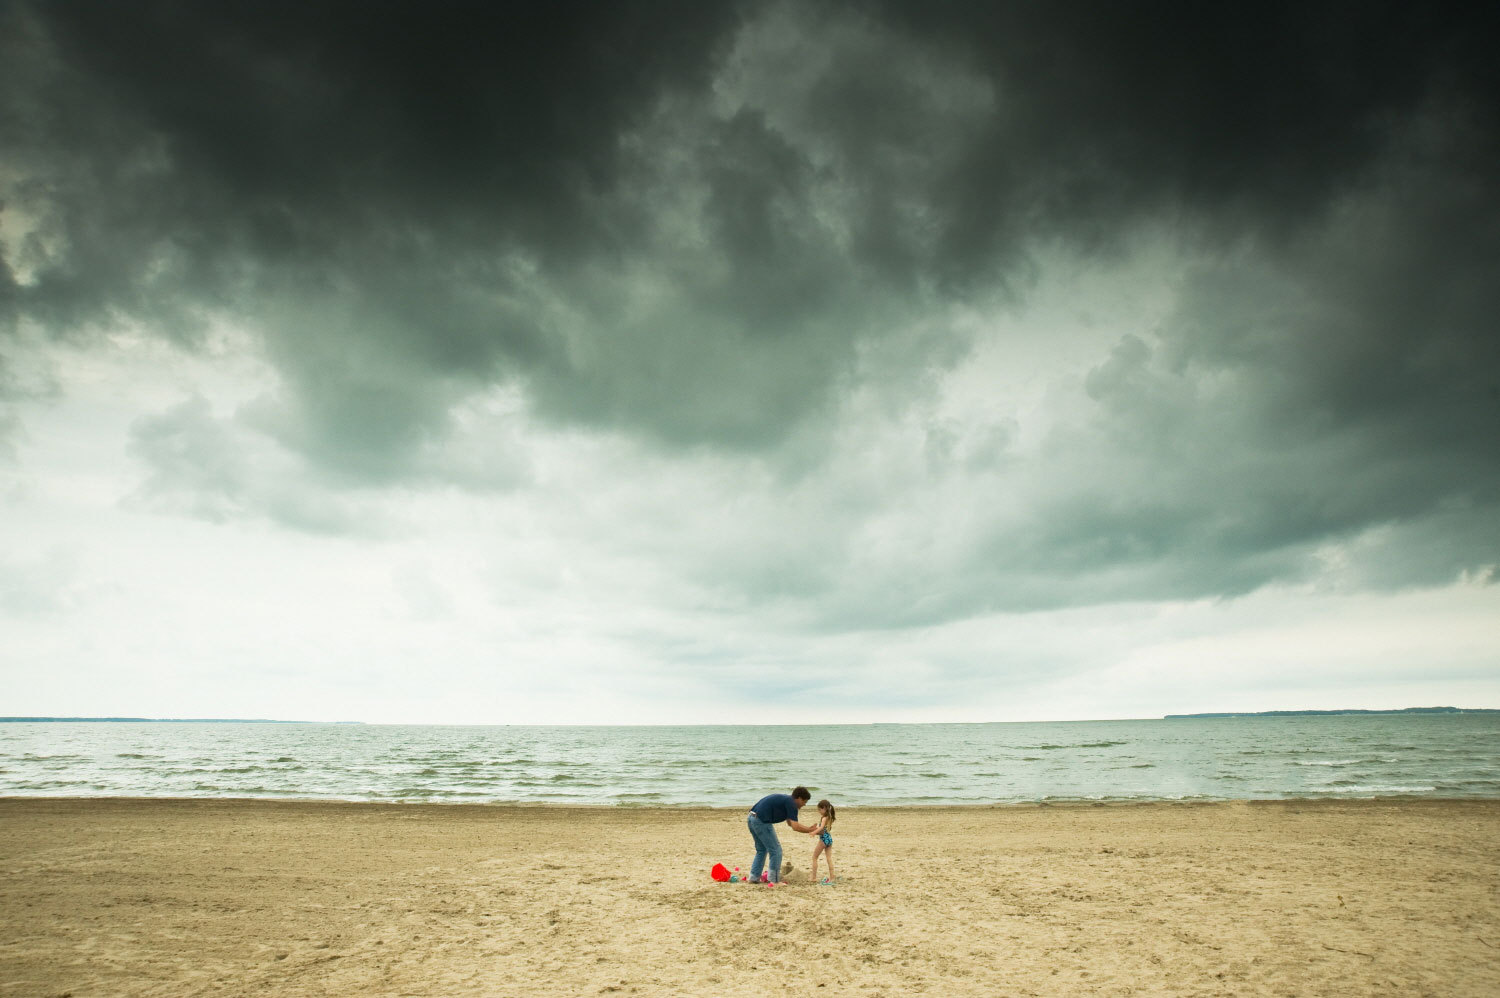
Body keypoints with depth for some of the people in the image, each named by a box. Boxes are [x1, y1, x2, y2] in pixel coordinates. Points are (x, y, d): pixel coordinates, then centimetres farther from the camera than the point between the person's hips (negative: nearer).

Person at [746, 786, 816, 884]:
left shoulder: (786, 799, 23)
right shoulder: (791, 803, -5)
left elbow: (791, 823, 33)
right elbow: (795, 827, -12)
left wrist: (808, 827, 28)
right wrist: (810, 830, 0)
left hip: (752, 818, 10)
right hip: (762, 821, -10)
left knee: (761, 850, 22)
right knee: (776, 850, 1)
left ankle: (754, 877, 22)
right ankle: (774, 880, 5)